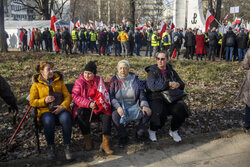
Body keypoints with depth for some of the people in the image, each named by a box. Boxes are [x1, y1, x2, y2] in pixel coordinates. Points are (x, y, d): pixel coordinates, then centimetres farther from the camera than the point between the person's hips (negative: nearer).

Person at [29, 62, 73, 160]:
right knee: (48, 121, -35)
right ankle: (50, 147, -11)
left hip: (60, 108, 1)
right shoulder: (36, 84, 11)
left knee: (66, 119, -33)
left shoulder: (59, 81, 16)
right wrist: (44, 100, -12)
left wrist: (63, 106, -11)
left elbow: (67, 96, 9)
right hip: (45, 110, -1)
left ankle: (67, 147, -19)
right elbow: (32, 102, 7)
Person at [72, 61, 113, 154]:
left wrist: (97, 103, -17)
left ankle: (105, 143, -22)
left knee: (107, 115, -25)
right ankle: (87, 140, -17)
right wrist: (88, 104, -22)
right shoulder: (79, 82, 1)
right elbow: (75, 96, -10)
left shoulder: (99, 80, 6)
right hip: (83, 108, -1)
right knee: (80, 114, -33)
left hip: (98, 108, 1)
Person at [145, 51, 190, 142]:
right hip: (156, 99, -4)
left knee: (181, 108, -24)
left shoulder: (171, 71, 14)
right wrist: (169, 84, -22)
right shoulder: (152, 72, 0)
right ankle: (152, 130, 3)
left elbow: (182, 85, 14)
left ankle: (173, 131, 3)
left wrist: (177, 84, -10)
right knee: (160, 115, -32)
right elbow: (153, 86, -18)